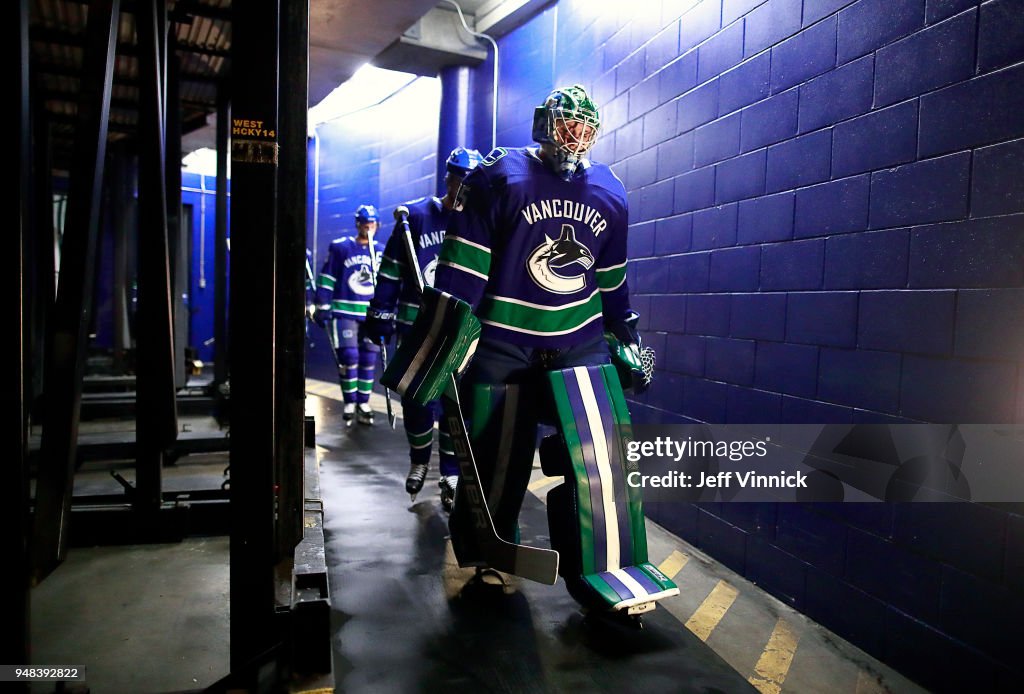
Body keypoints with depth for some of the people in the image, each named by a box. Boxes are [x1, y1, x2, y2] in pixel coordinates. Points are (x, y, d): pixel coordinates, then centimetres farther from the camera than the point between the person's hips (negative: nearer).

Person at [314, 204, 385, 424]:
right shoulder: (340, 247, 0)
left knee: (369, 359, 2)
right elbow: (327, 279, 2)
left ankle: (363, 403, 13)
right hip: (344, 312, -3)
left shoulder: (381, 251, 9)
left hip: (372, 315, 3)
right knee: (349, 357, -9)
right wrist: (322, 307, -2)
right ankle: (349, 403, 6)